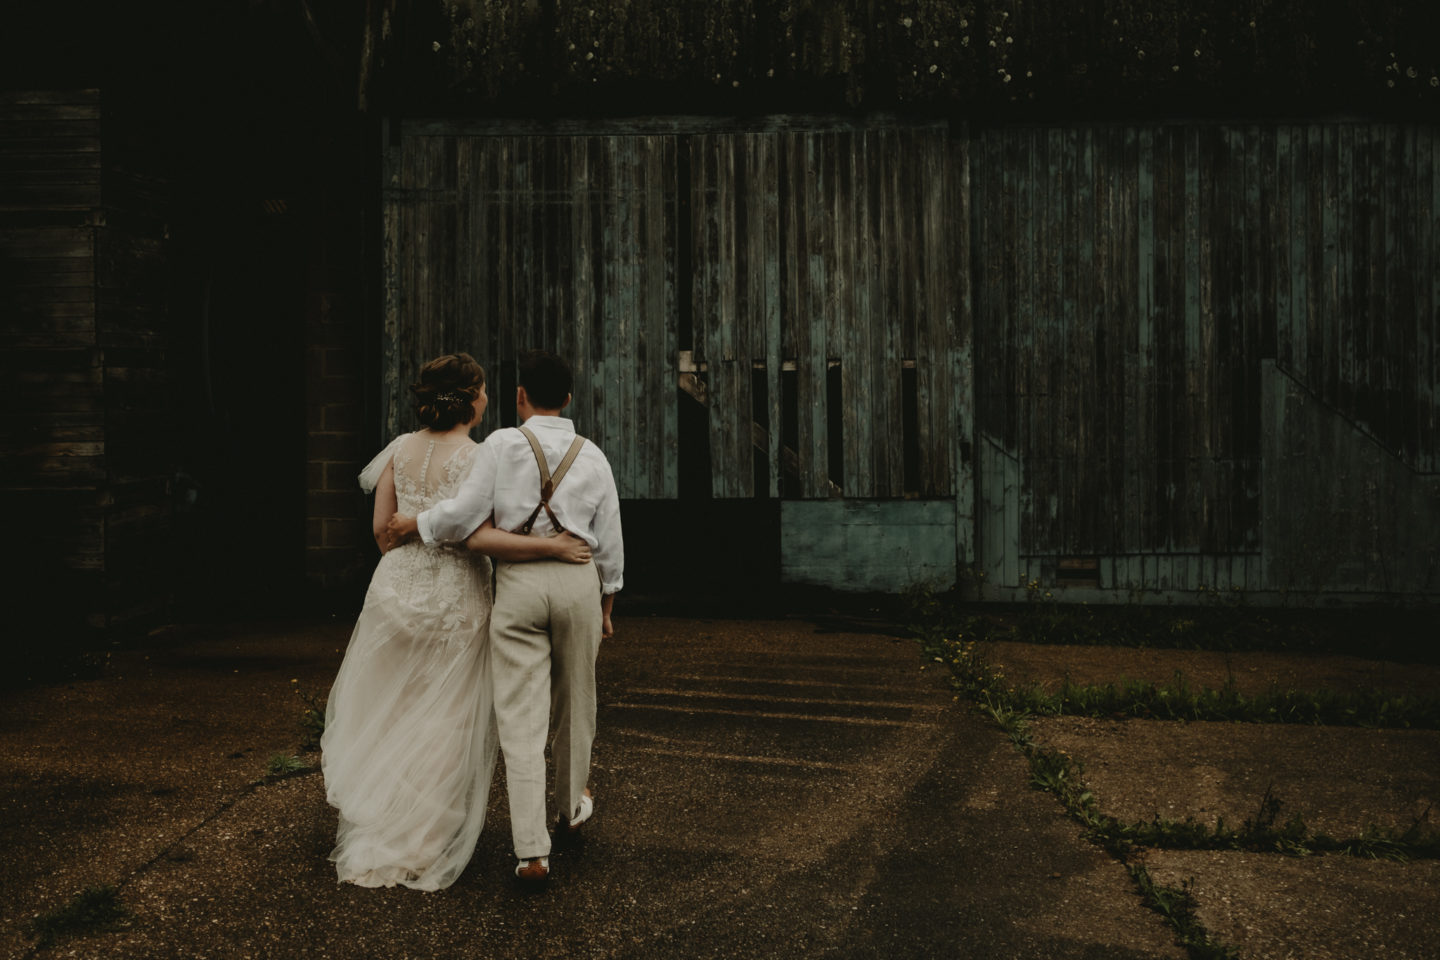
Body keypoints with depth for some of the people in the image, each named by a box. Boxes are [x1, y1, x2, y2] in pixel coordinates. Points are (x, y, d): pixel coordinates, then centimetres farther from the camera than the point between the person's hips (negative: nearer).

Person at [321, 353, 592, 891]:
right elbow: (475, 535, -26)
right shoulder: (474, 457, -16)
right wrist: (552, 547, -24)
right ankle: (419, 844, 15)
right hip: (454, 598, -5)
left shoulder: (400, 450, 2)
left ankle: (375, 821, 33)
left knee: (388, 709, 20)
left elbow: (382, 528, 5)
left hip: (397, 586, 5)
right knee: (444, 721, 7)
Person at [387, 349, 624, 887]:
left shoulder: (502, 445, -4)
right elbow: (609, 541, 8)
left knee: (521, 720, 0)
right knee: (575, 703, 21)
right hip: (578, 581, 3)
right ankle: (571, 809, 41)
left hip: (517, 584, -2)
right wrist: (607, 601, 20)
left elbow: (462, 516, -10)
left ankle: (532, 853, -2)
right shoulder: (592, 456, 6)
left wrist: (414, 525, 9)